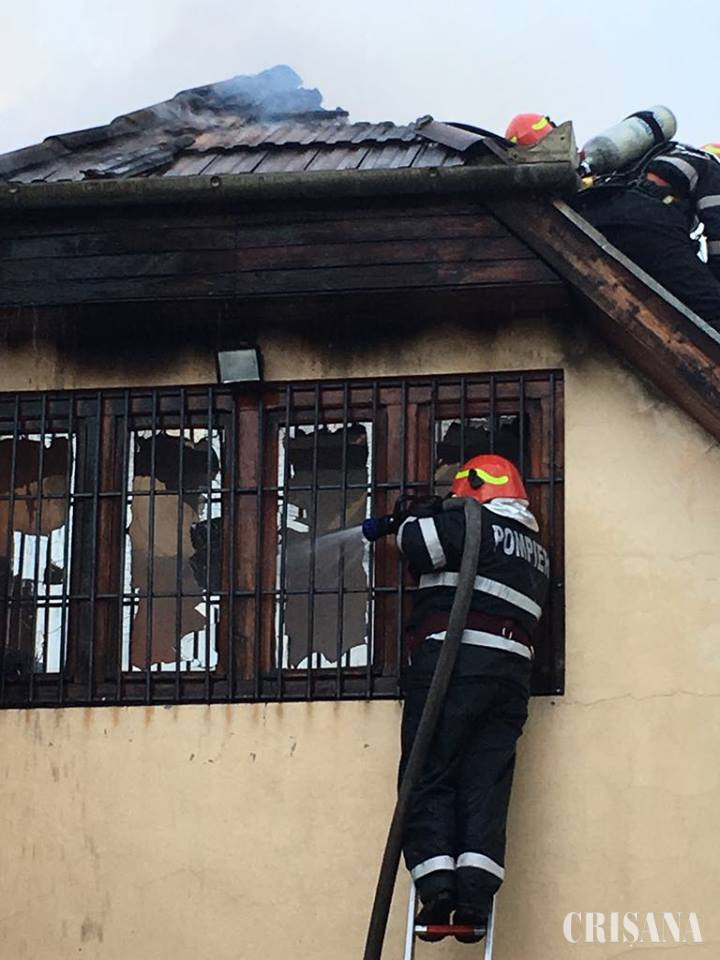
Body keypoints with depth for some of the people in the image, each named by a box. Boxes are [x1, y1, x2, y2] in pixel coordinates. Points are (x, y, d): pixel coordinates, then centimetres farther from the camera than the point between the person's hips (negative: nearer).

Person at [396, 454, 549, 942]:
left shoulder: (475, 523, 0)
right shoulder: (537, 549, 24)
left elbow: (416, 541, -6)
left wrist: (407, 524, 18)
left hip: (453, 659, -6)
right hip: (511, 670, 6)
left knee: (430, 777, -3)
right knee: (486, 784, 0)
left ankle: (436, 881, -16)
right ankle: (475, 897, -12)